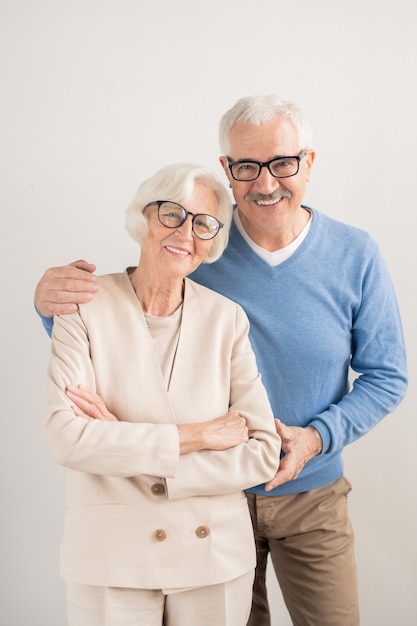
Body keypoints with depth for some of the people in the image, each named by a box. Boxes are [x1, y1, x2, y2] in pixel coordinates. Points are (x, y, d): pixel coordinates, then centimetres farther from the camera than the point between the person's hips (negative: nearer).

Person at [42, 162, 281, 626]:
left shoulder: (227, 319, -2)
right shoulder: (86, 308, -7)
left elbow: (262, 454, -8)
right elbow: (66, 437, -18)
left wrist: (122, 440, -16)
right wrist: (197, 435, -17)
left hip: (215, 557, 2)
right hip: (111, 559, -2)